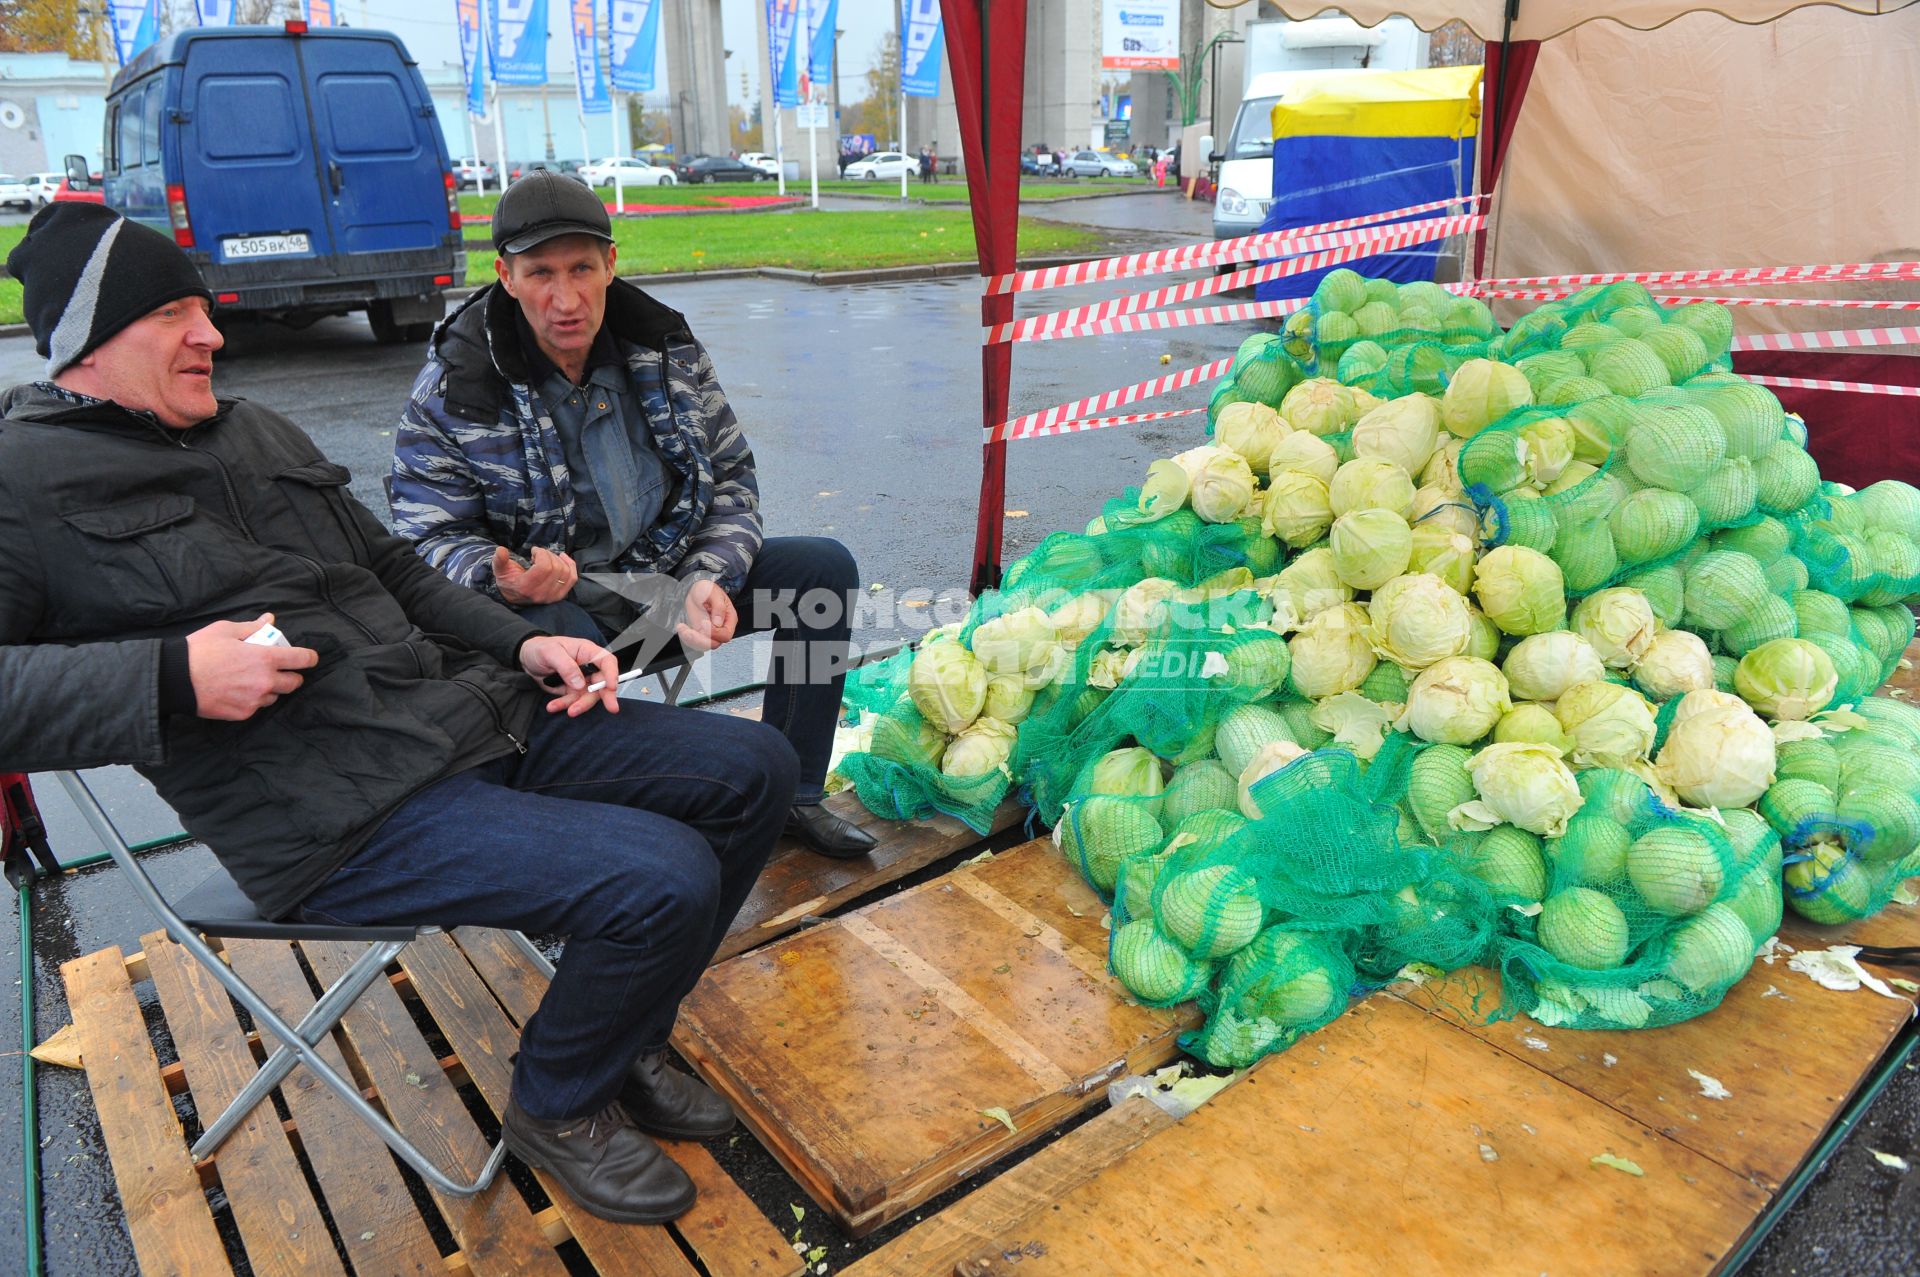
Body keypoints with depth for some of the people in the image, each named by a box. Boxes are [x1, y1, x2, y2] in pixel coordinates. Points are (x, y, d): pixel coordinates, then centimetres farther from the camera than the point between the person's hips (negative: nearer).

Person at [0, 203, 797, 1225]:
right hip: (340, 817, -8)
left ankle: (620, 1036, 20)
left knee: (754, 768, 3)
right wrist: (171, 676, -22)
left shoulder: (258, 431, 21)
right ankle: (557, 1105, 7)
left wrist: (522, 645, 9)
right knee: (666, 877, -26)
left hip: (482, 716, 9)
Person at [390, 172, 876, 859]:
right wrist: (501, 578, -30)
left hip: (668, 579, 4)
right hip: (549, 598, -4)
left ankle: (792, 793, -2)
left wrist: (707, 580, -13)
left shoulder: (664, 346, -1)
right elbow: (433, 538, -6)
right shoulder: (454, 388, -11)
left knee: (824, 565, -11)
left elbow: (731, 475, 4)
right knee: (558, 640, -40)